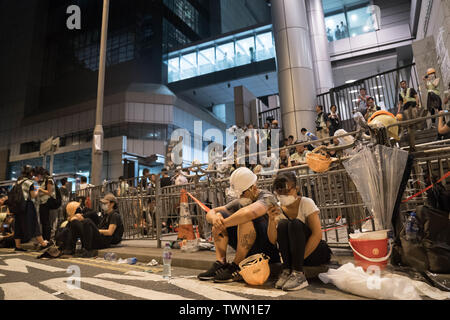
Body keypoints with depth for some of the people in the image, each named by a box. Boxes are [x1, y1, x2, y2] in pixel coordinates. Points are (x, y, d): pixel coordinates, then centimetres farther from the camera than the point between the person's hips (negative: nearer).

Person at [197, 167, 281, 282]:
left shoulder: (267, 198, -16)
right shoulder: (239, 201, 7)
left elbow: (250, 212, -41)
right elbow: (210, 213, 5)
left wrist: (223, 224, -31)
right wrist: (214, 219, -21)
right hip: (249, 250, 7)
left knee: (246, 218, -32)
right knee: (219, 215, 0)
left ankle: (237, 267, -23)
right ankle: (220, 263, -11)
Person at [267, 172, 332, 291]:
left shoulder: (306, 203, -12)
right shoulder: (278, 209, -2)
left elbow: (317, 234, -20)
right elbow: (273, 240, -11)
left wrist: (301, 257, -24)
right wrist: (271, 219, -28)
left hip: (316, 252, -3)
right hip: (295, 253, 4)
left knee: (295, 224, -28)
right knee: (282, 224, -22)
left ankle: (298, 274, -32)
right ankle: (287, 270, -22)